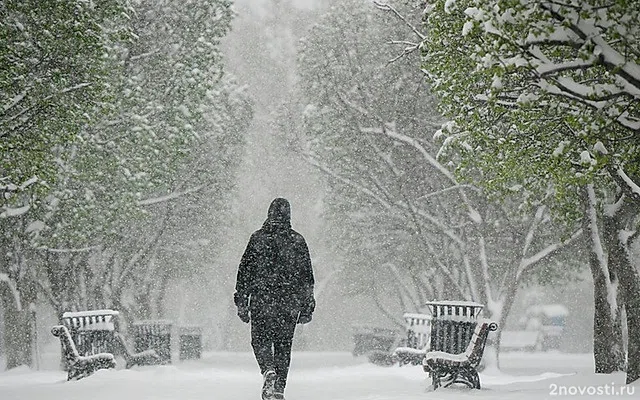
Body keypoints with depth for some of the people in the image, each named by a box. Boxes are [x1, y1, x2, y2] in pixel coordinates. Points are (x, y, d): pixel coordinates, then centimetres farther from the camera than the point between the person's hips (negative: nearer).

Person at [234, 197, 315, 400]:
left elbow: (245, 271, 1)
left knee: (261, 340, 8)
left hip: (262, 300, -2)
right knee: (284, 345, 10)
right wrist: (307, 307, 13)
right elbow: (307, 276, 7)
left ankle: (268, 371, -19)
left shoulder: (258, 238, 0)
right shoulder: (298, 241, 4)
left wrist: (241, 302, 6)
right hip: (290, 303, 2)